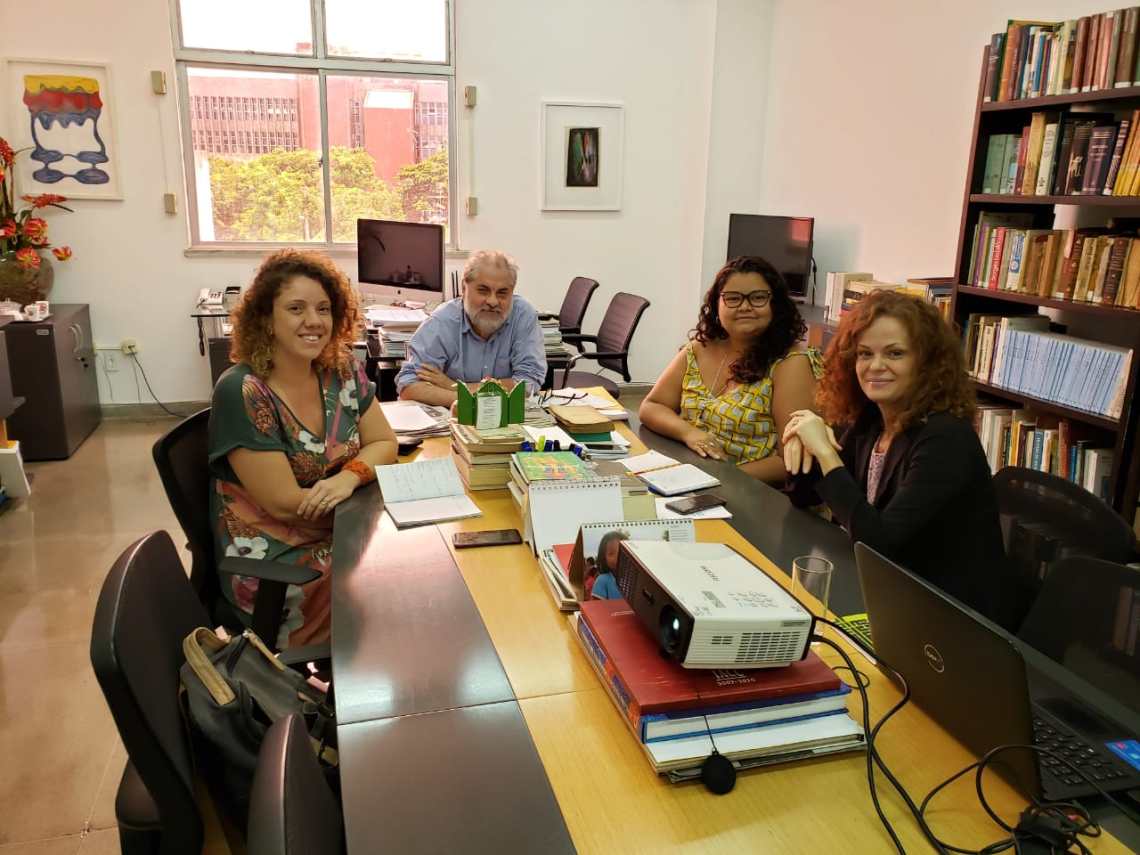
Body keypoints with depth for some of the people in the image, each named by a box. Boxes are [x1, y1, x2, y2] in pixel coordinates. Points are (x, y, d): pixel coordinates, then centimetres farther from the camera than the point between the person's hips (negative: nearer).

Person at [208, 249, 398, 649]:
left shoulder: (342, 371, -2)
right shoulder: (242, 393, -19)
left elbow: (384, 443, 2)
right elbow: (284, 504, -20)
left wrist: (350, 476, -19)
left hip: (339, 539, 6)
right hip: (272, 564, -6)